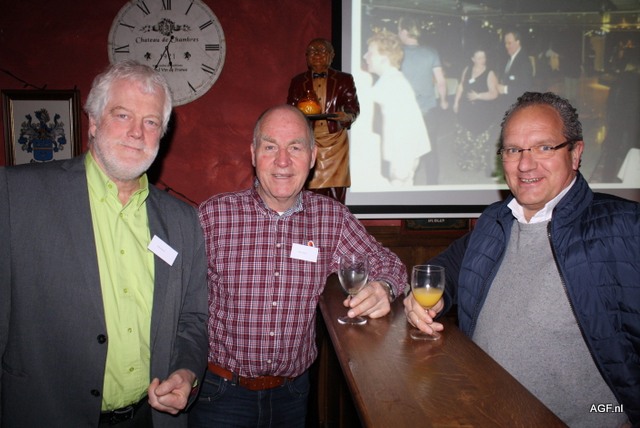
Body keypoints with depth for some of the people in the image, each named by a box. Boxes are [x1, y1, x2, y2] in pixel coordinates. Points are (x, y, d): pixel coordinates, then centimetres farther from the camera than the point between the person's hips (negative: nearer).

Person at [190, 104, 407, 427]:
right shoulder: (212, 215, -12)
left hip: (293, 391, 3)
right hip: (221, 390, -2)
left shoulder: (332, 216, -4)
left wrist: (383, 288, -20)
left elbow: (386, 263, 2)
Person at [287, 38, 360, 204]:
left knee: (336, 197, -6)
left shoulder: (344, 80, 10)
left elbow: (354, 108, 6)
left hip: (335, 141, 0)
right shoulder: (298, 81, 13)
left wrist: (347, 116, -17)